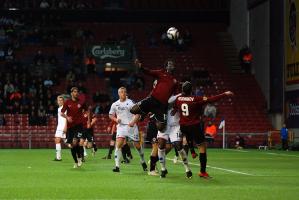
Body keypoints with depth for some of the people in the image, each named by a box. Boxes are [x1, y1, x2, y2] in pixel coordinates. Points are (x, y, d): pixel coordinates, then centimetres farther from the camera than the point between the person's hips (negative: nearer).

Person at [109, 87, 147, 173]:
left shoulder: (130, 103, -6)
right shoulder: (115, 104, 4)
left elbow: (137, 114, -7)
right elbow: (111, 115, 17)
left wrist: (133, 122, -23)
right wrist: (116, 119, -4)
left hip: (131, 126, -2)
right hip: (121, 126, 2)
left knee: (137, 145, 6)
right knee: (118, 144, -16)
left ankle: (143, 162, 31)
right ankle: (117, 166, -16)